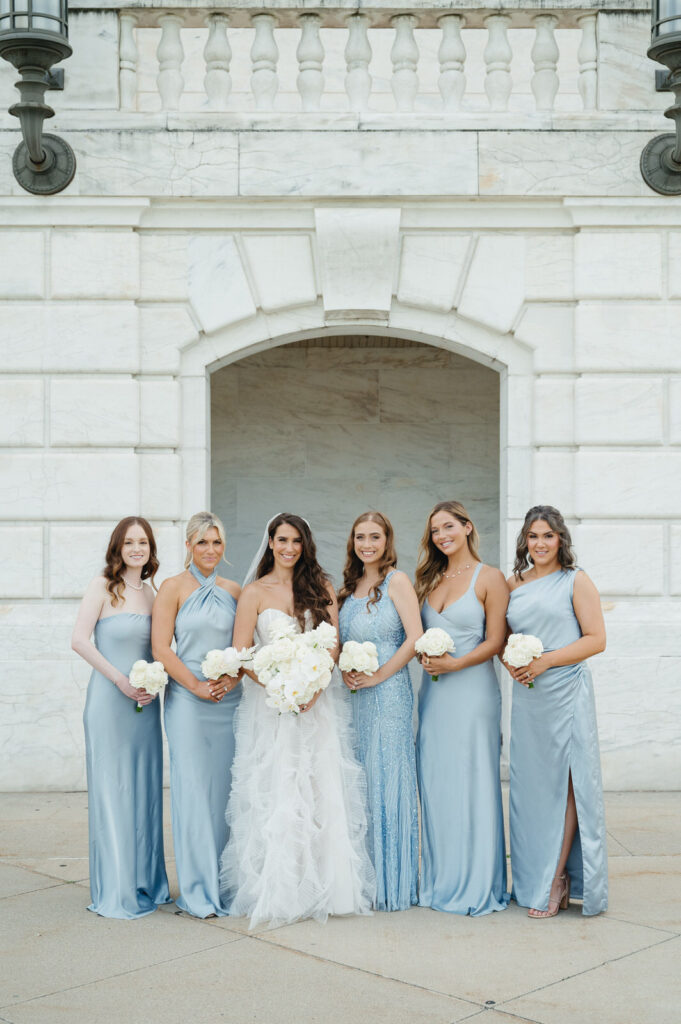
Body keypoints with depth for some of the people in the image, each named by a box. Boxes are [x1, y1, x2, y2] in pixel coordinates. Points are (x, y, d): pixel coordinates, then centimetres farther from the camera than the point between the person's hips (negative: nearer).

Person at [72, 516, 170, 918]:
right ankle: (115, 891, 10)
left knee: (146, 788, 10)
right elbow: (80, 640, -12)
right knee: (112, 790, 0)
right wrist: (121, 681, -14)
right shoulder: (103, 587, -4)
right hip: (110, 701, -5)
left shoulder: (151, 592, 11)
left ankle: (146, 883, 22)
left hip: (145, 702, 5)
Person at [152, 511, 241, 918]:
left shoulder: (234, 590, 11)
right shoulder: (174, 588, 0)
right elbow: (161, 647, -6)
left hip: (229, 698, 4)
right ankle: (198, 890, 4)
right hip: (187, 699, -4)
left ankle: (225, 881, 16)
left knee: (225, 788, 5)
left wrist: (233, 679, -6)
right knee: (193, 788, -4)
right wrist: (197, 686, -12)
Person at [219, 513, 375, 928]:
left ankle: (325, 887, 6)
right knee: (275, 795, -4)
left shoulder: (322, 588, 11)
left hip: (318, 700, 2)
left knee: (322, 790, -1)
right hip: (271, 702, -2)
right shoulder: (256, 591, 5)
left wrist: (313, 684, -13)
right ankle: (276, 890, 2)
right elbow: (240, 653, -2)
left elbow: (332, 644, 4)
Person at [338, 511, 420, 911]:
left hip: (389, 692, -7)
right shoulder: (350, 586, 15)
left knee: (387, 779, -3)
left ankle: (393, 885, 6)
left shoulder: (396, 581, -5)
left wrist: (378, 675, -13)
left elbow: (415, 638, -12)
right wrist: (345, 671, 1)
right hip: (355, 695, 7)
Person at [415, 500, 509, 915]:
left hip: (472, 690, -6)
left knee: (471, 784, -2)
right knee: (434, 785, 8)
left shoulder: (489, 578, -4)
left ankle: (477, 885, 10)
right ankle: (441, 879, 19)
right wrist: (425, 659, -2)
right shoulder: (431, 580, 13)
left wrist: (452, 664, -18)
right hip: (433, 692, 6)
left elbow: (496, 642, -8)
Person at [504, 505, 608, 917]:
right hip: (526, 695, 5)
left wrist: (545, 661, -14)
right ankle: (532, 881, 13)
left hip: (566, 692, -5)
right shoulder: (514, 583, 14)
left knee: (563, 782, -5)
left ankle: (557, 880, 1)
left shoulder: (575, 581, 0)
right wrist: (510, 662, -2)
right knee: (529, 785, 5)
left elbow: (596, 639, -6)